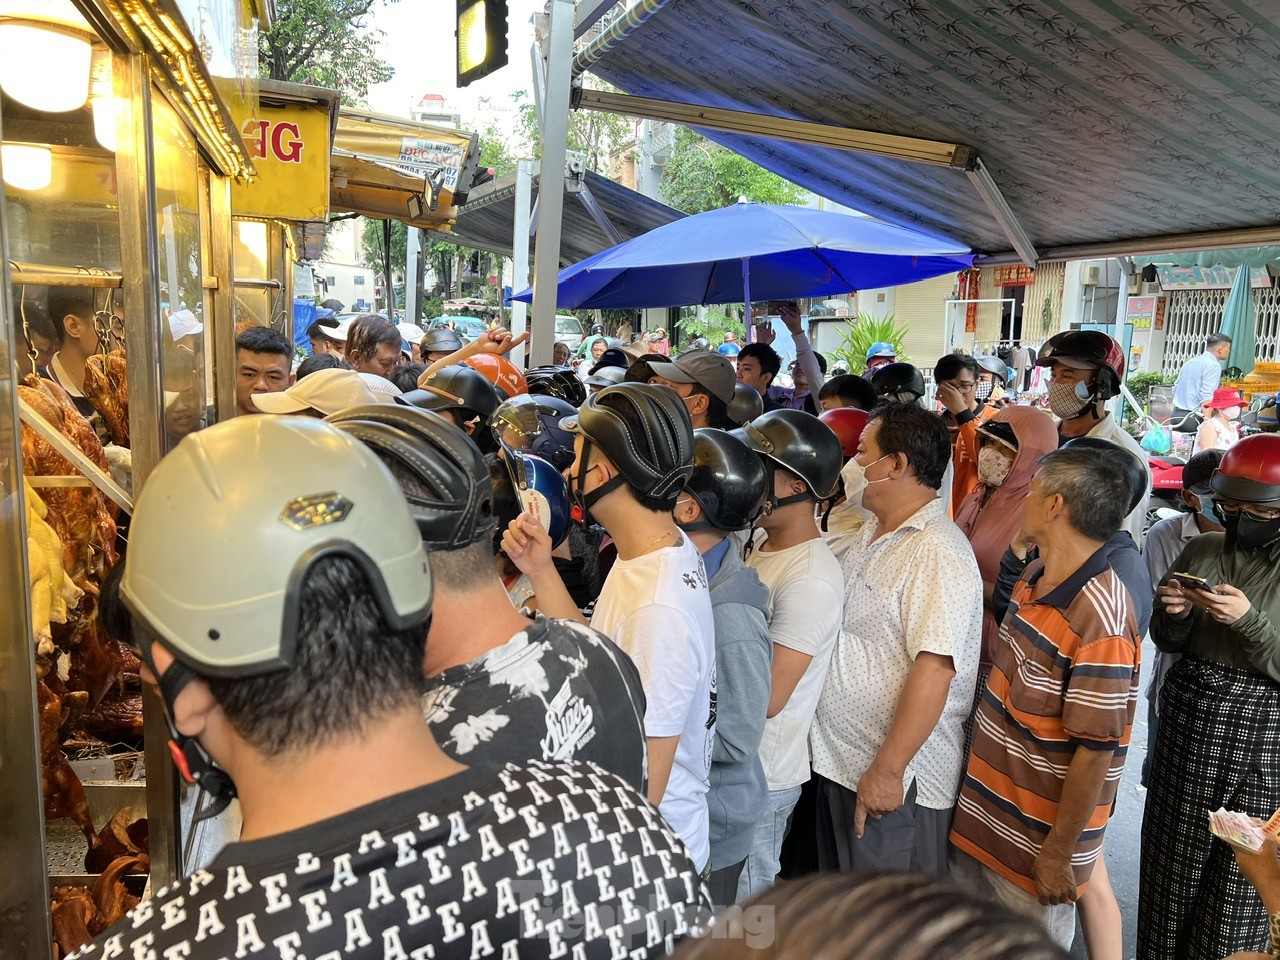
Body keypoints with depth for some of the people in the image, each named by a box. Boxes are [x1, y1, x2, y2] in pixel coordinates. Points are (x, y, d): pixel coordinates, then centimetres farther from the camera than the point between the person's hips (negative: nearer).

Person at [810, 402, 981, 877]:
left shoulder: (938, 554, -22)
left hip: (894, 781, -9)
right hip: (840, 763, 9)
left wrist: (888, 770, -26)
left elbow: (934, 670, -27)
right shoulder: (873, 531, 8)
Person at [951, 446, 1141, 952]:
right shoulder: (1034, 578, 1)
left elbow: (1095, 752, -24)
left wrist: (1058, 854, -18)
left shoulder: (1100, 619, -28)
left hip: (1035, 839, -8)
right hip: (982, 815, 8)